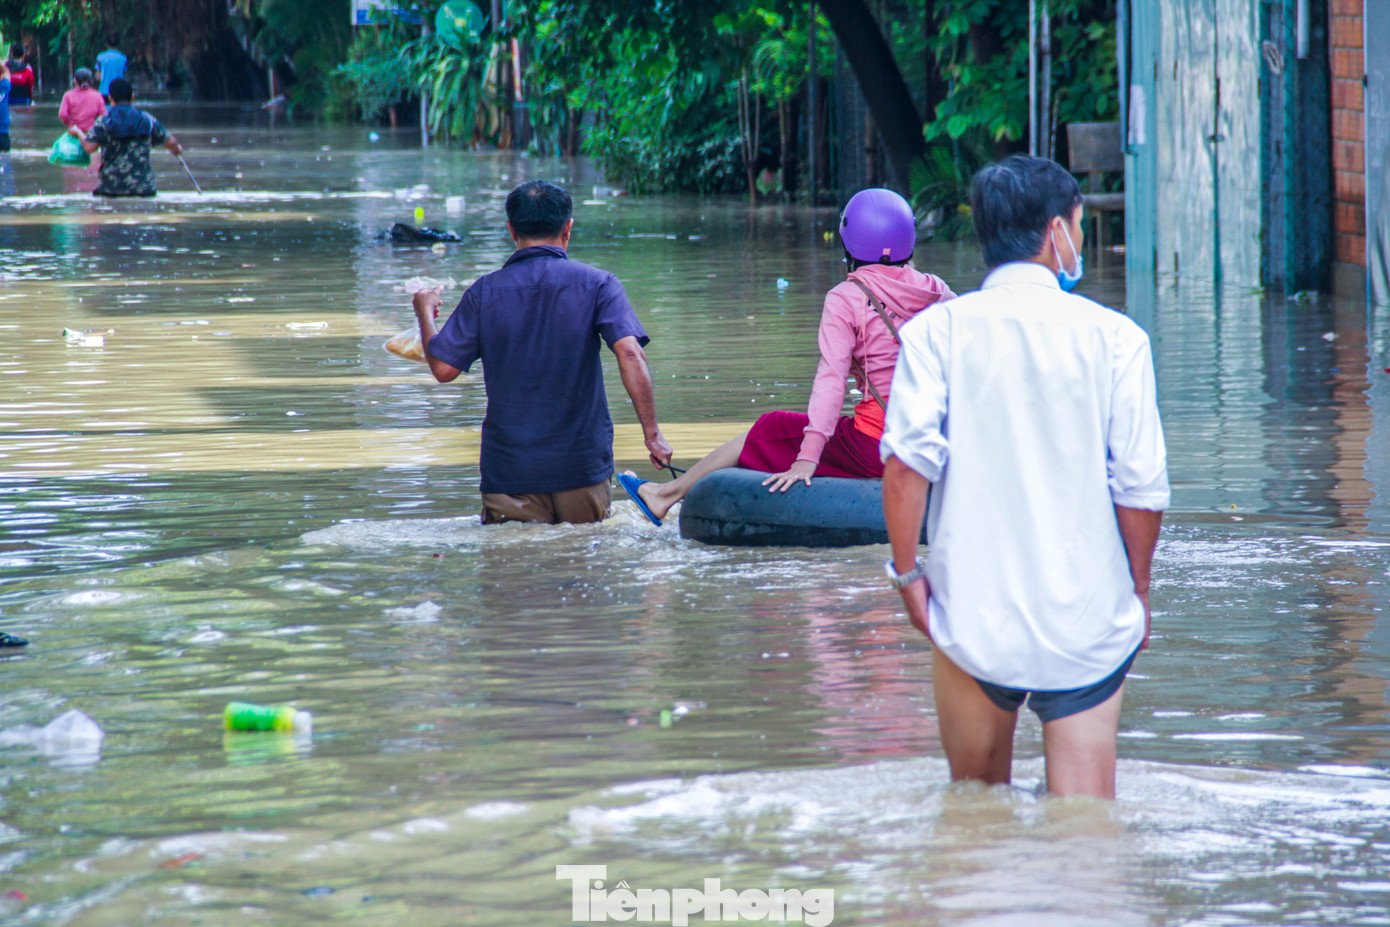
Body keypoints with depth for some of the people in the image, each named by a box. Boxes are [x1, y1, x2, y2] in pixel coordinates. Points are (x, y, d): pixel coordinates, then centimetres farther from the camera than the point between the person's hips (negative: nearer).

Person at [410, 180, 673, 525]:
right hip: (582, 466, 0)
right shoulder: (597, 284, -1)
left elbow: (443, 368, 2)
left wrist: (425, 313, 20)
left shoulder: (485, 292, 2)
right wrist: (652, 433, -10)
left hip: (509, 470, 0)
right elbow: (630, 354, -13)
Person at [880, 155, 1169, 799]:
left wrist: (906, 571, -2)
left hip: (972, 606, 1)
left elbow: (906, 459, -13)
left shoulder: (937, 331, -1)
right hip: (1087, 614, -1)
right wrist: (1138, 590, 10)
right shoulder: (1113, 338, -2)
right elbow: (1142, 485, -4)